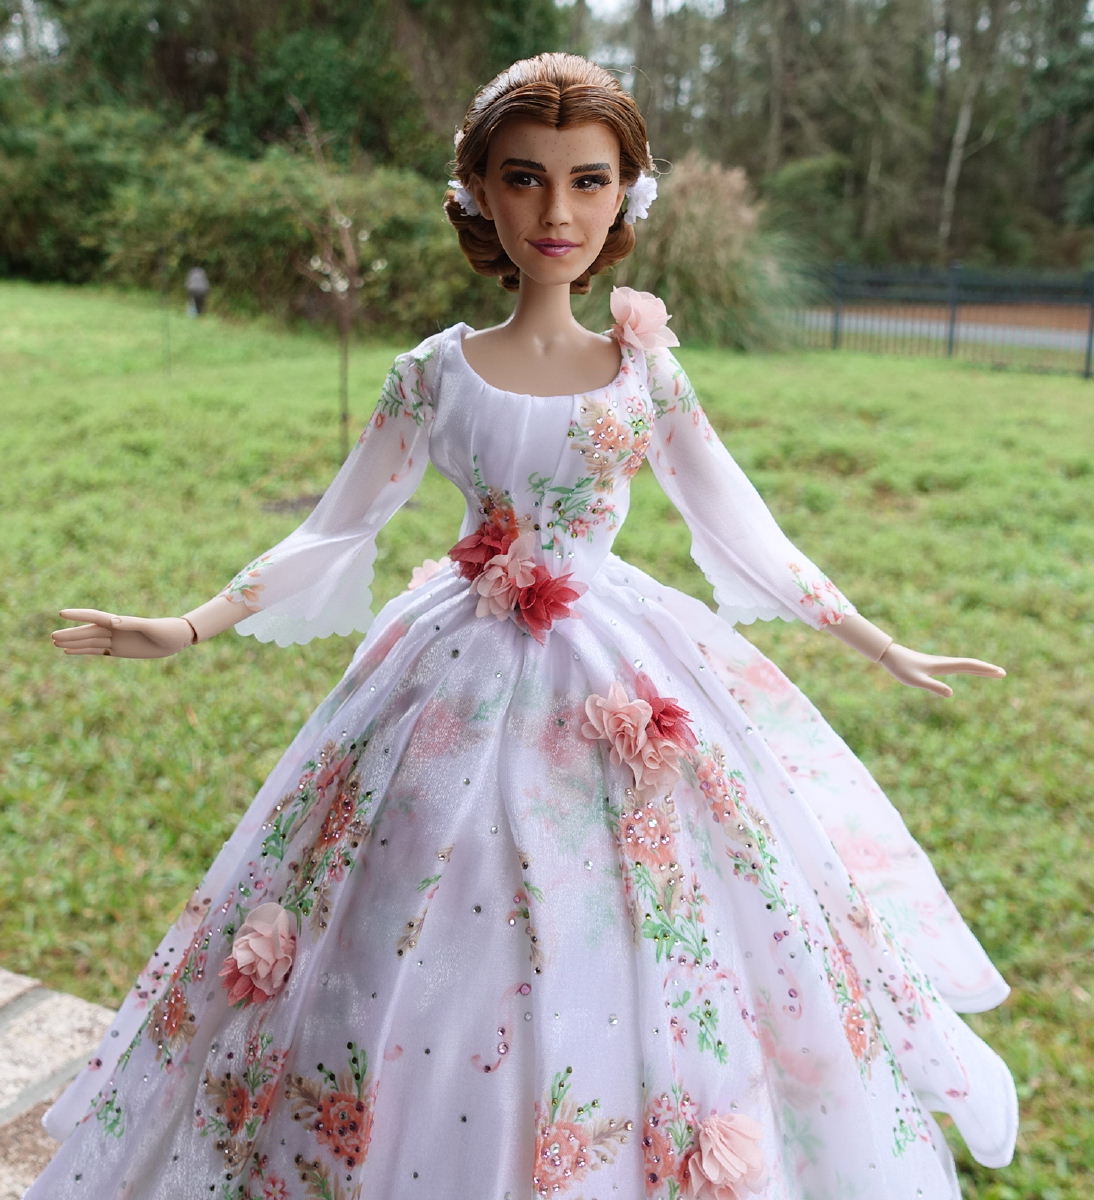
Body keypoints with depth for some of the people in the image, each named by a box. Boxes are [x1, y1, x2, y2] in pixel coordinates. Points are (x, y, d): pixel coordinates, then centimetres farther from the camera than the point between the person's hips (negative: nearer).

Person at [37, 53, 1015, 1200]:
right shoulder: (436, 372, -2)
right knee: (431, 975, 8)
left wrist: (882, 648, 10)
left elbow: (740, 530, 7)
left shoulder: (646, 373, 0)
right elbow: (337, 530, 5)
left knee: (618, 978, 8)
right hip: (466, 680, 0)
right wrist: (191, 626, 0)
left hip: (628, 676, 1)